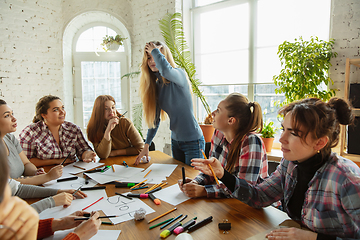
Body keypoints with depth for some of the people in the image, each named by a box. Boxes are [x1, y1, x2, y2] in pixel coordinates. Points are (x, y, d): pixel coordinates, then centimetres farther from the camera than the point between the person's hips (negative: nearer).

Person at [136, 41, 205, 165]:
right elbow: (154, 119, 5)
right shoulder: (156, 85, 4)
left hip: (192, 141, -6)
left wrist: (154, 50, -22)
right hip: (175, 141, 6)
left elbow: (165, 70, -40)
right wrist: (146, 145, 1)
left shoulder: (179, 74, -14)